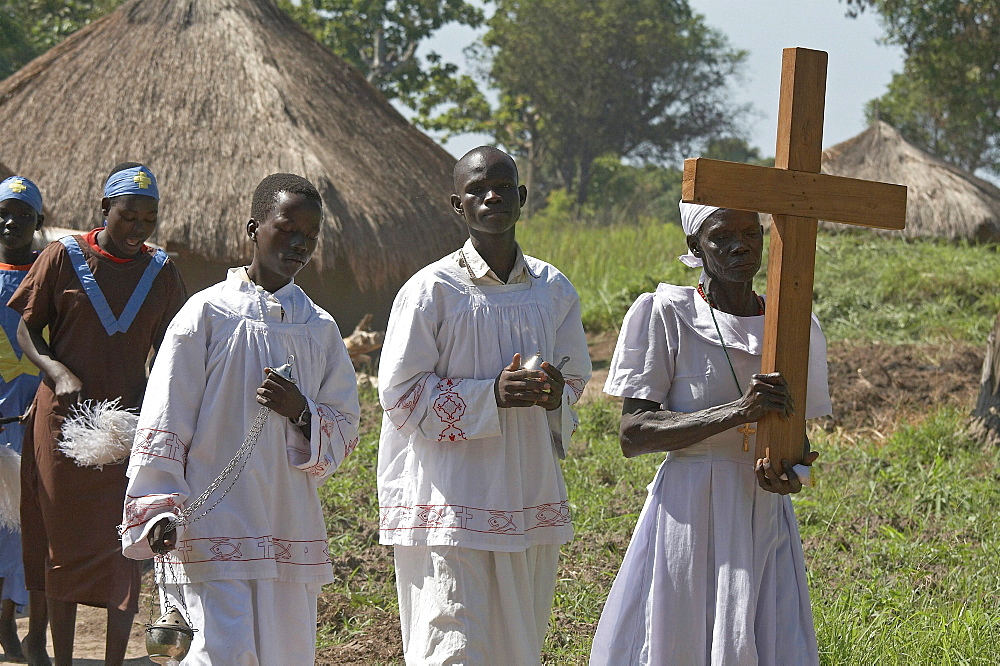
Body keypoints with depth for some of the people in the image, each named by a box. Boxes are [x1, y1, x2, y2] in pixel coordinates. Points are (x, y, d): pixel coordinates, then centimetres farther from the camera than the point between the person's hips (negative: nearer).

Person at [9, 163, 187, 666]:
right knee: (62, 544, 6)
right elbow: (25, 328, 3)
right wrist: (58, 372, -14)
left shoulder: (162, 273, 7)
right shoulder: (63, 257, 0)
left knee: (121, 549, -5)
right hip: (62, 420, -1)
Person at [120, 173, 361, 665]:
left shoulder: (320, 329, 11)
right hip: (214, 527, -5)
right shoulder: (209, 314, -1)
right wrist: (158, 510, -10)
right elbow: (163, 424, -2)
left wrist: (302, 412, -8)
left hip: (292, 531, 5)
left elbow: (343, 433, 13)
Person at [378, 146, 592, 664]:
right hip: (451, 501, -5)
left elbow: (575, 378, 18)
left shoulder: (554, 290, 7)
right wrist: (491, 394, -20)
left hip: (531, 504, 5)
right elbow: (399, 394, -8)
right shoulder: (433, 290, -7)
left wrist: (555, 397, -7)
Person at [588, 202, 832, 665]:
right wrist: (738, 411, -22)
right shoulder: (664, 316, -5)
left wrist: (789, 471, -7)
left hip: (765, 520, 4)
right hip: (690, 518, -4)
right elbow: (633, 435, -11)